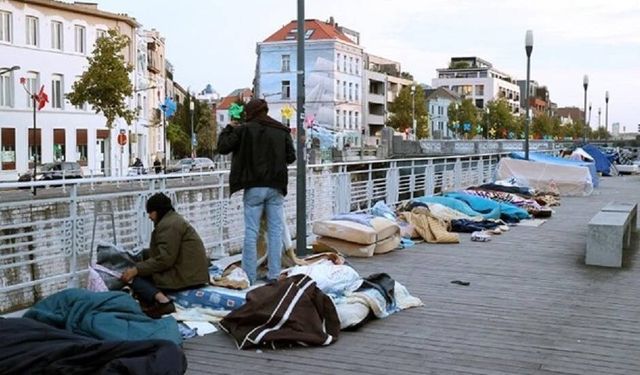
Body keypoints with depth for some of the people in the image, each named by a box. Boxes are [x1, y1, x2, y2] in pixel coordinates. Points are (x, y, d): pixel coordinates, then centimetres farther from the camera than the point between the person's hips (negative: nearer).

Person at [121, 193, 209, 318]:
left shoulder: (168, 225, -13)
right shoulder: (172, 219, 19)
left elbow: (164, 259, -20)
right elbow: (160, 253, 21)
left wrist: (137, 270, -16)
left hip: (186, 276, -11)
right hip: (191, 272, 11)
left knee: (135, 277, -7)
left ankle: (161, 300, -31)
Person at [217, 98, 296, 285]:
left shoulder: (244, 129, -5)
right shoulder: (282, 131, 4)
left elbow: (222, 147, -4)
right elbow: (291, 157, 8)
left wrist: (229, 128, 11)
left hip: (254, 187, -2)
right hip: (276, 187, 2)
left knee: (251, 231, 3)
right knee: (275, 231, 6)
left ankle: (249, 276, 5)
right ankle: (274, 275, 7)